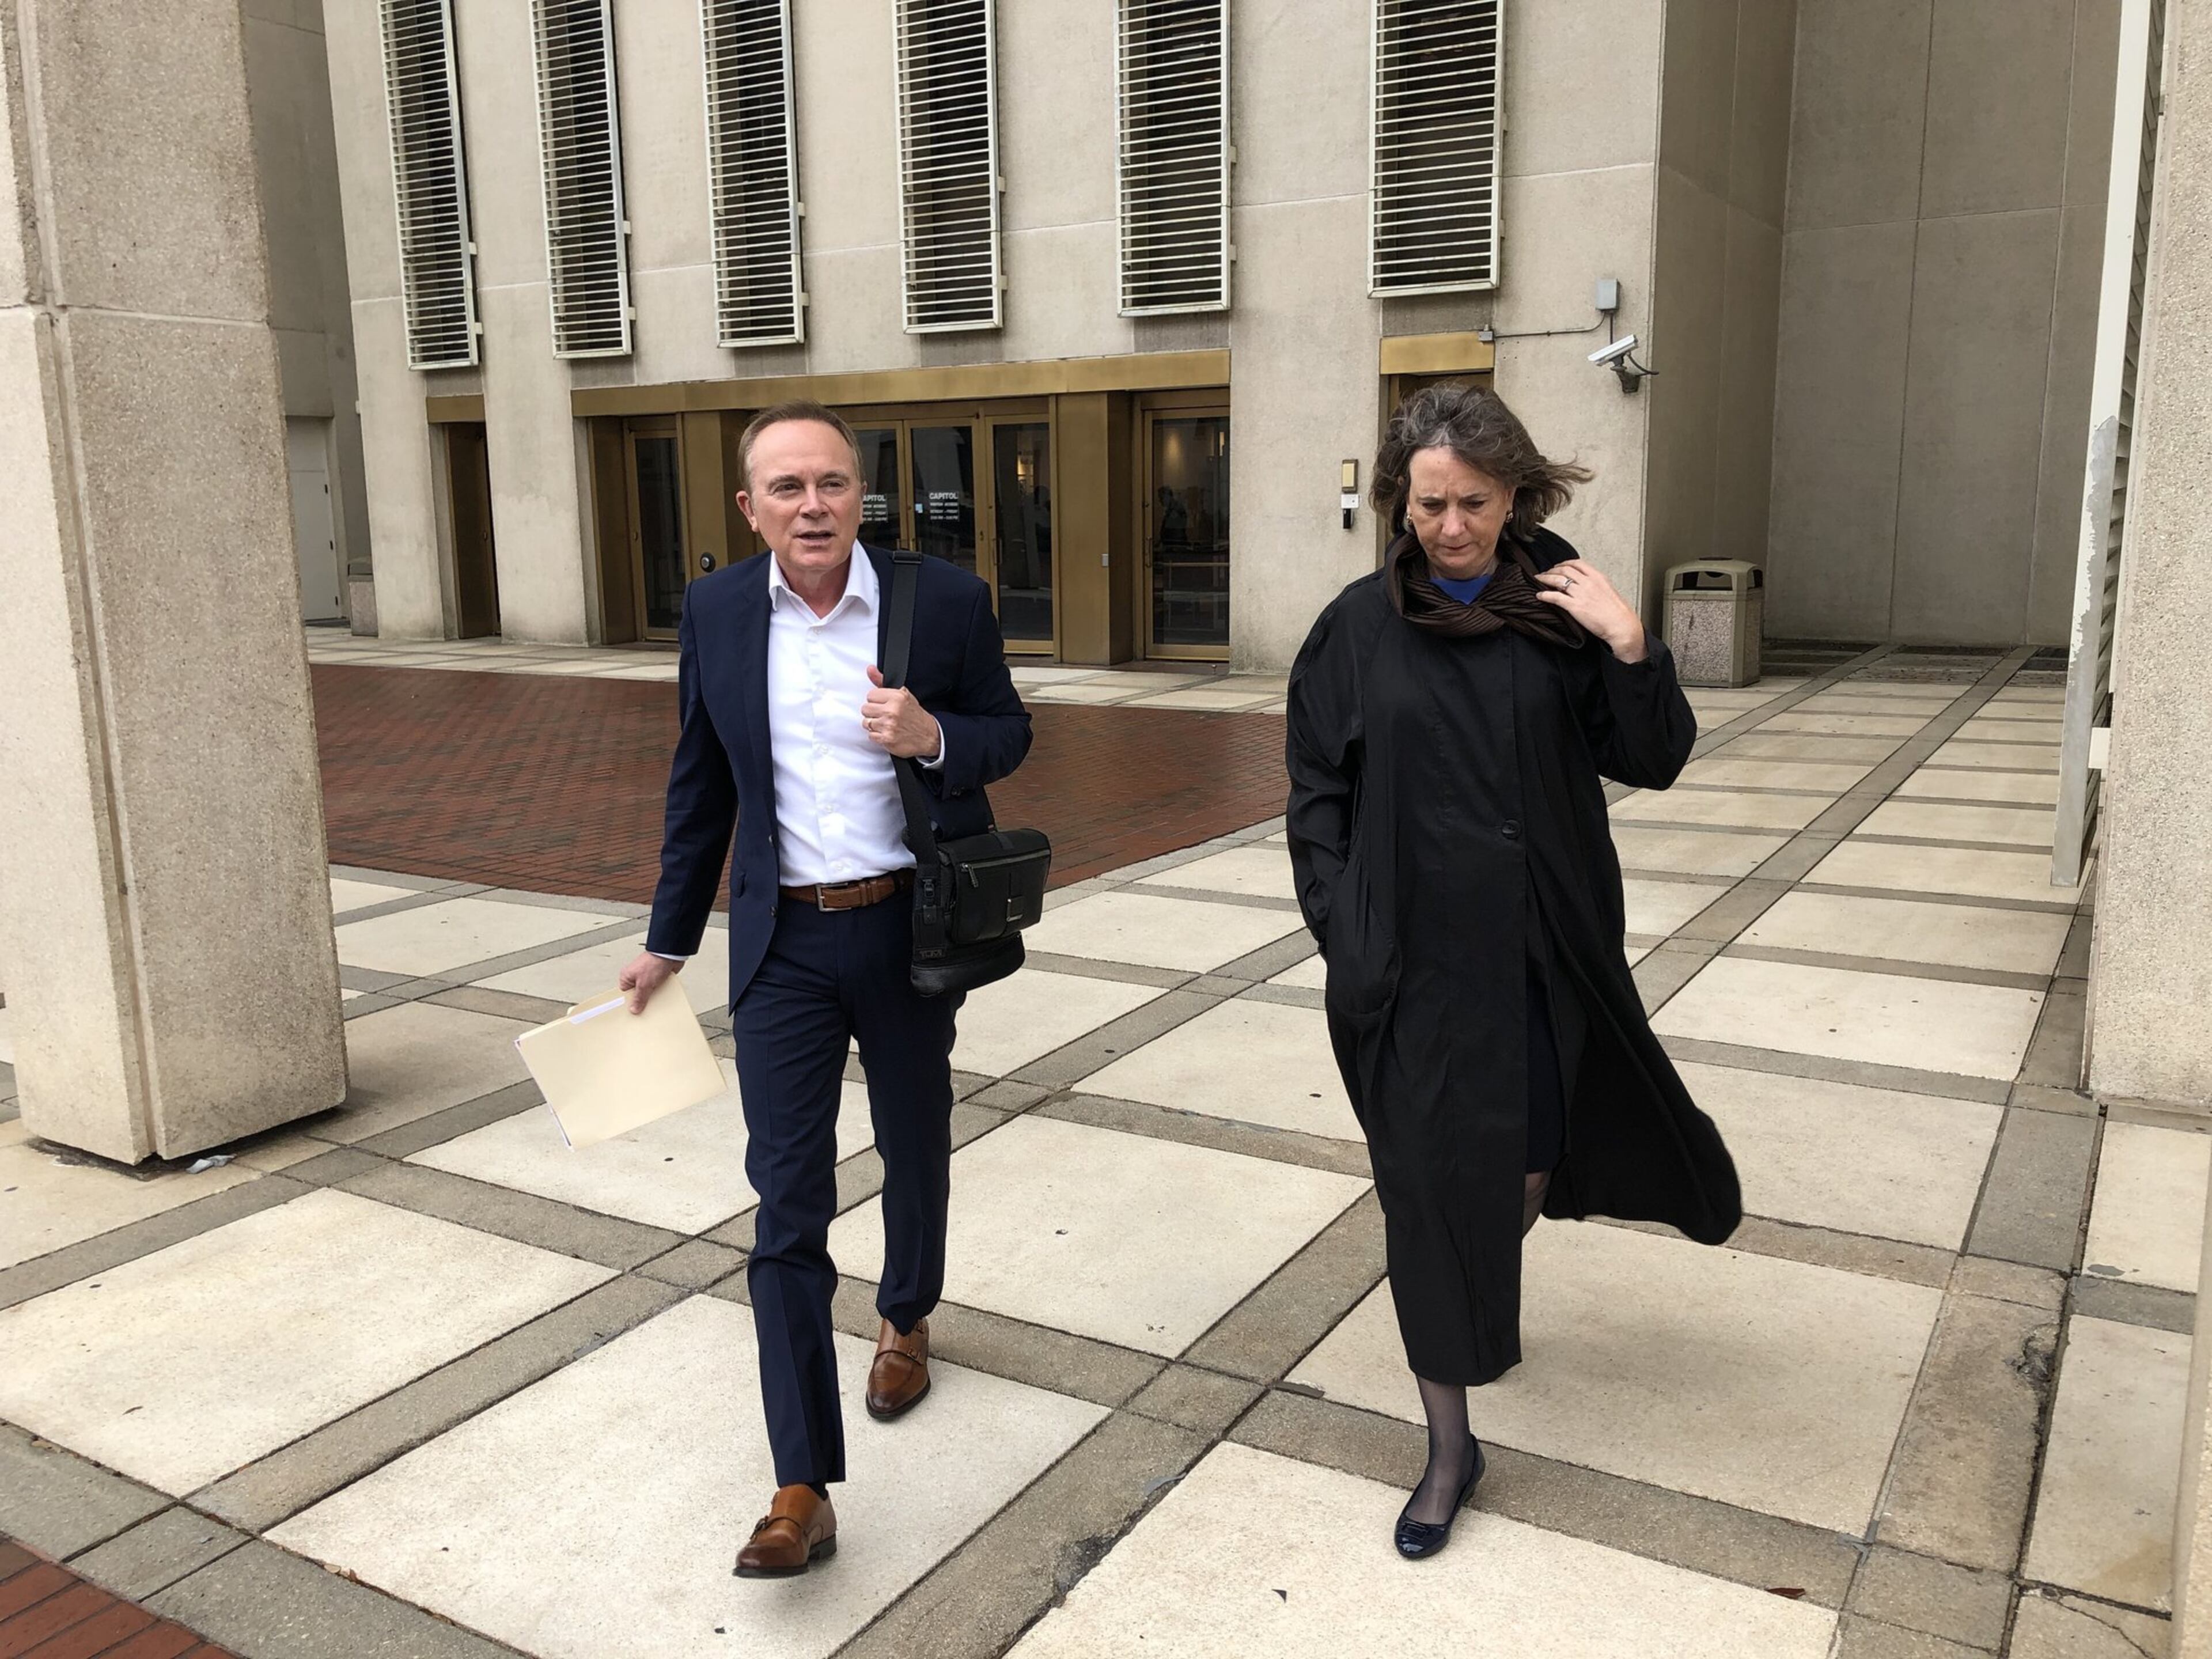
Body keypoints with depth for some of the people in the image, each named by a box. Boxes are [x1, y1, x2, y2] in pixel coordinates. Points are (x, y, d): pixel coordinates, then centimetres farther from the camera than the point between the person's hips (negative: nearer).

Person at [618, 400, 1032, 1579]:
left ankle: (906, 1319, 50)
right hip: (781, 942, 1)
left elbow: (1010, 734, 2)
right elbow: (700, 784, 8)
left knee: (916, 1150, 20)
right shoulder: (716, 612, -2)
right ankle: (803, 1491, 4)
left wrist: (935, 737, -22)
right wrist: (668, 939, 12)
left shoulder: (945, 599, -9)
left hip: (907, 929, 0)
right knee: (786, 1204, -3)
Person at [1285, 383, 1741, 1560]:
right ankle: (1449, 1443, 20)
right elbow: (1317, 795, 0)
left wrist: (1630, 648, -20)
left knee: (1532, 1163, 18)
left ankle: (1496, 1283, 54)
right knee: (1428, 1185, 5)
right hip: (1415, 963, -1)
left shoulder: (1560, 613, -2)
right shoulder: (1360, 626, -3)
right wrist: (1346, 934, -7)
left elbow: (1651, 762, -3)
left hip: (1541, 955, 2)